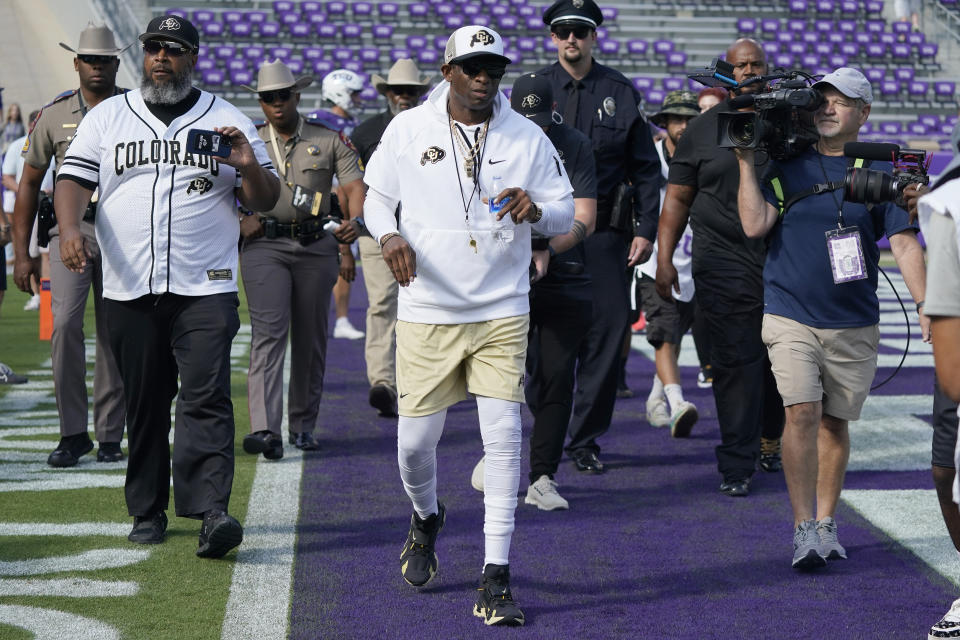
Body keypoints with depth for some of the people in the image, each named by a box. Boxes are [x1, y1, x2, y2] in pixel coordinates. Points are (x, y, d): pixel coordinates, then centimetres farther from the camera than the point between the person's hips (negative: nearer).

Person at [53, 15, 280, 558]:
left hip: (205, 289, -2)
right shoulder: (107, 118, 11)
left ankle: (211, 512, -21)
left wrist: (250, 167, -15)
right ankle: (148, 511, 17)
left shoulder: (228, 122, 8)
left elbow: (266, 201, 8)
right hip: (129, 289, 2)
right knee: (144, 402, 7)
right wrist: (70, 228, -17)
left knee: (206, 397, -14)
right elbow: (74, 180, 3)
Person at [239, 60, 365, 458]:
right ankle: (265, 431, -23)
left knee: (311, 338, 6)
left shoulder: (329, 140, 7)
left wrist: (356, 220, -21)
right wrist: (240, 220, -7)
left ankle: (303, 426, 19)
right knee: (269, 334, -13)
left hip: (316, 246, 1)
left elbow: (355, 185, -1)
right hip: (265, 246, -1)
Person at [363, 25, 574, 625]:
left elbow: (566, 213, 6)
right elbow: (378, 198, 11)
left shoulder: (527, 137, 2)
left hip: (502, 312, 0)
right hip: (426, 312, 0)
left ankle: (496, 578, -2)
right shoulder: (408, 130, 2)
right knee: (416, 440, 2)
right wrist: (389, 235, -10)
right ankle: (426, 518, 38)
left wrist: (537, 210, -17)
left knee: (504, 437, -8)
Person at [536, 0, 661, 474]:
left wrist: (646, 230, 2)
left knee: (608, 330, -2)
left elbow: (645, 167, 9)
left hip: (605, 230, 1)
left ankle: (586, 437, 8)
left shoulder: (620, 93, 8)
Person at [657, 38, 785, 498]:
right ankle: (737, 466, -1)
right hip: (725, 263, -2)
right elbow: (677, 199, 8)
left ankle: (770, 439, 32)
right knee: (735, 362, -5)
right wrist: (664, 259, 0)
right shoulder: (702, 130, 7)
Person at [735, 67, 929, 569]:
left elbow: (904, 243, -1)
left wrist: (926, 305, -11)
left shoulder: (878, 171, 4)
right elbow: (754, 225, -5)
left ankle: (826, 522, 22)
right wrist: (746, 162, -7)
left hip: (854, 324, 1)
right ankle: (804, 529, -9)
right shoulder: (787, 165, 5)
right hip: (791, 318, -1)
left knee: (835, 422, 8)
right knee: (802, 413, -14)